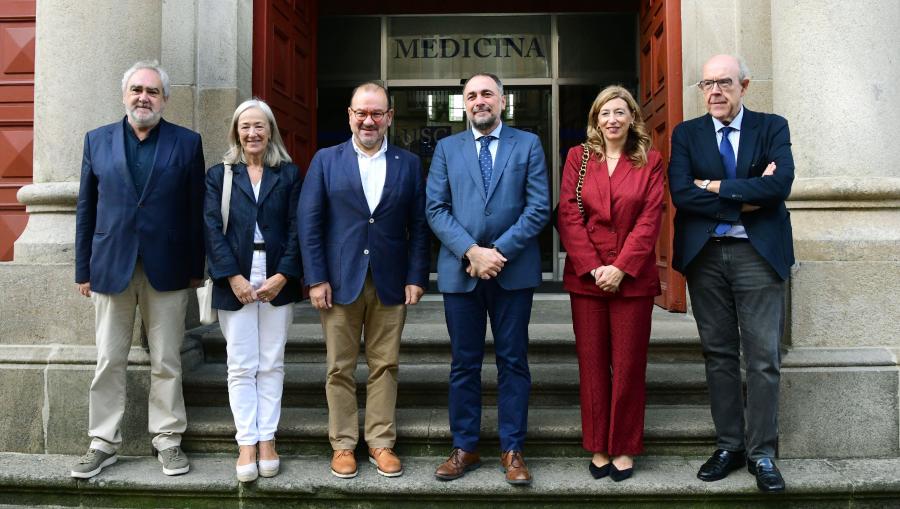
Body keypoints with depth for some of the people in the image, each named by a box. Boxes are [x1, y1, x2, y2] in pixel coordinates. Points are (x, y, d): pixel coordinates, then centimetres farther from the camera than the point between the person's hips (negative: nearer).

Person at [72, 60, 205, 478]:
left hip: (166, 268, -1)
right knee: (108, 362, 8)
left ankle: (168, 439, 18)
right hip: (110, 266, 2)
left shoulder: (187, 143, 3)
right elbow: (86, 209, 9)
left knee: (166, 362, 6)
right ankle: (103, 443, 21)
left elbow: (195, 209, 1)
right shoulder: (97, 140, 8)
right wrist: (83, 269, 6)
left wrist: (195, 267, -1)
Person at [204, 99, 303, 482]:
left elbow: (296, 229, 1)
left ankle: (267, 440, 13)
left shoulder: (289, 174, 8)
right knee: (241, 367, 2)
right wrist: (233, 277, -11)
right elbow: (212, 229, 0)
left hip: (278, 282, 0)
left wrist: (283, 275, -10)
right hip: (235, 282, 0)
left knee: (271, 365, 5)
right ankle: (247, 444, 9)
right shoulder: (219, 175, 8)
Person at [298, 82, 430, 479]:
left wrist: (416, 278, -3)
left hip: (391, 283, 1)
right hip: (340, 282, 0)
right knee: (340, 369, 7)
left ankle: (381, 443, 20)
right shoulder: (326, 160, 5)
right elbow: (309, 222, 0)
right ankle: (343, 444, 20)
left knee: (385, 366, 7)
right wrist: (316, 278, -7)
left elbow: (418, 226, 5)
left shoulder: (409, 164, 7)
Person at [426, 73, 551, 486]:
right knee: (464, 363, 9)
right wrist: (472, 252, -12)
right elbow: (436, 210, 1)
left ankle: (512, 450, 18)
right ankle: (464, 448, 21)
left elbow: (539, 208, -3)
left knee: (513, 361, 6)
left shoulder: (528, 144, 5)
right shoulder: (446, 148, 10)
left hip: (513, 270, -1)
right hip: (460, 270, 1)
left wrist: (499, 251, -13)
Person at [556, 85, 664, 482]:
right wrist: (593, 267, -9)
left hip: (633, 278, -1)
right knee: (592, 363, 6)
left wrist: (620, 268, -12)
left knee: (629, 364, 5)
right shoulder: (578, 157, 7)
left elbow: (650, 219, -2)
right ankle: (598, 446, 19)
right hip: (586, 275, 1)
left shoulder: (650, 161, 6)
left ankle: (624, 448, 19)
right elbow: (568, 215, 0)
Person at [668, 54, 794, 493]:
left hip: (758, 252, -1)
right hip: (704, 255, 2)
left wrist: (715, 186, -11)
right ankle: (729, 445, 21)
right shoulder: (686, 134, 8)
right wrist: (747, 199, -11)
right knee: (718, 354, 9)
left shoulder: (772, 127, 5)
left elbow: (781, 184, -12)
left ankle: (762, 453, 14)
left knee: (763, 357, 1)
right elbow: (681, 193, -8)